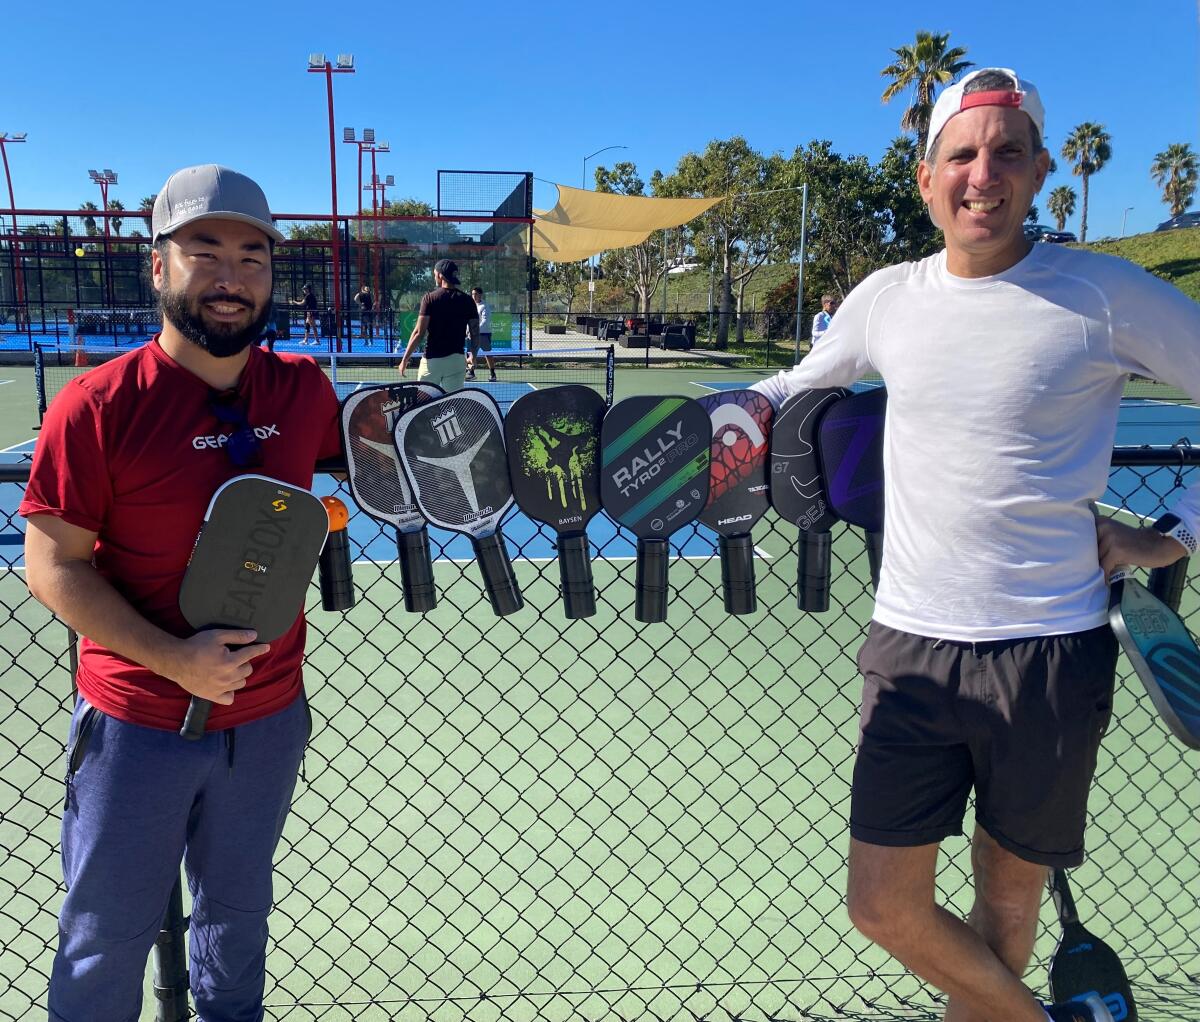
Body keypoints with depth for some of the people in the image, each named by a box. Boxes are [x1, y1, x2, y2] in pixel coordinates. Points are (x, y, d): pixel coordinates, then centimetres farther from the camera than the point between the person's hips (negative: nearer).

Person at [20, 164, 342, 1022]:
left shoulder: (303, 387, -4)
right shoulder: (98, 404, -16)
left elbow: (353, 452, 19)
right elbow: (53, 565, -14)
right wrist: (175, 659, -23)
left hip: (270, 716, 4)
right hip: (138, 725, -4)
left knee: (239, 911, 26)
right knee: (106, 936, 14)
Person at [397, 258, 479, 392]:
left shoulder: (430, 298, -5)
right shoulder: (467, 301, 3)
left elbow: (419, 332, -9)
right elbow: (475, 334, 5)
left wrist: (405, 359, -3)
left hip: (432, 360, -2)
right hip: (457, 360, 2)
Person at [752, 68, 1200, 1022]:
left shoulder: (1105, 295, -6)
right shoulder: (885, 298, 5)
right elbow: (792, 388, 22)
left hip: (1050, 655, -3)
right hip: (911, 647, 3)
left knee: (1007, 905, 14)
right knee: (884, 907, 5)